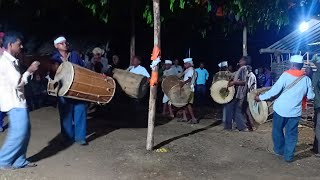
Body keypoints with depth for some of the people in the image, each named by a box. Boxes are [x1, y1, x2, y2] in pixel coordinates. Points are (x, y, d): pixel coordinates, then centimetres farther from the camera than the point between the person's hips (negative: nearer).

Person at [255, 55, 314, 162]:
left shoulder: (286, 75, -12)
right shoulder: (306, 79, -1)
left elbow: (274, 91, -14)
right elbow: (310, 96, 6)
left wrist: (260, 97, -3)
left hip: (281, 109, -2)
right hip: (295, 111, 3)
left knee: (277, 130, 18)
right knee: (291, 134, 11)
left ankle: (279, 150, 31)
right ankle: (289, 156, 14)